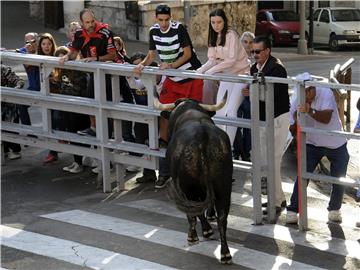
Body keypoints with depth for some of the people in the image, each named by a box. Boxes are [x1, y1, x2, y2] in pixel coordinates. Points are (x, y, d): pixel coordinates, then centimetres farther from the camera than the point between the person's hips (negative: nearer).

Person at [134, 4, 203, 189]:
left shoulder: (179, 29, -14)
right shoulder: (154, 31, 2)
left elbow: (188, 53, -13)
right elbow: (151, 55, 7)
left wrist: (172, 65, -26)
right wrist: (142, 64, -13)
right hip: (171, 79, 5)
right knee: (164, 114, -4)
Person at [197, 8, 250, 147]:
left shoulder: (231, 35, -16)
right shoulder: (213, 37, 6)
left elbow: (232, 60, -22)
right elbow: (212, 60, 4)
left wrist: (211, 71, -24)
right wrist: (199, 71, -13)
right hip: (227, 75, 7)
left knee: (230, 111, -14)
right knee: (219, 110, 1)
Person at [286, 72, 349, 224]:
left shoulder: (325, 93, -22)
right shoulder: (296, 105, -13)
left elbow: (326, 118, -36)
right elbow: (294, 133, -10)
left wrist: (310, 111, -54)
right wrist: (296, 121, -32)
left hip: (336, 145, -1)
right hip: (312, 145, 1)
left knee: (339, 179, 6)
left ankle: (334, 209, 28)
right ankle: (293, 210, -4)